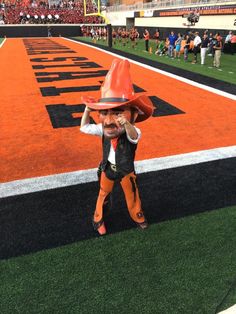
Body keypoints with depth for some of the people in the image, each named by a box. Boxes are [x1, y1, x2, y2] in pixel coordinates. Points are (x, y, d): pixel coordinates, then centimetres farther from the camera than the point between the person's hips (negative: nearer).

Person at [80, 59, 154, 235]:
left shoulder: (132, 131, -30)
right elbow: (84, 128, -9)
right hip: (108, 169, 3)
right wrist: (88, 109, -21)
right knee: (103, 195, 20)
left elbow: (134, 137, -54)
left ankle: (138, 216, 45)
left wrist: (127, 125, -76)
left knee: (132, 196, 18)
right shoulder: (103, 129, -14)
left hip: (126, 170, -3)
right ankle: (98, 219, 43)